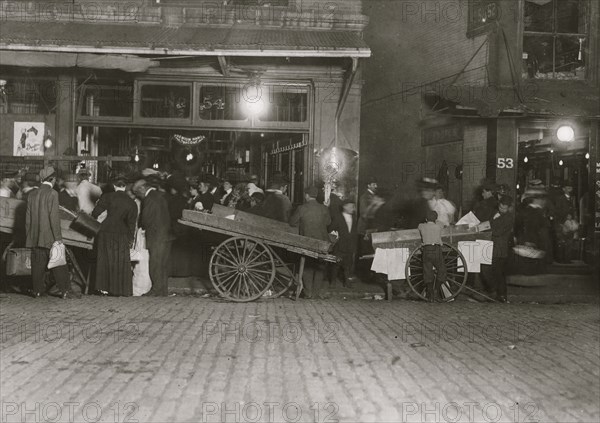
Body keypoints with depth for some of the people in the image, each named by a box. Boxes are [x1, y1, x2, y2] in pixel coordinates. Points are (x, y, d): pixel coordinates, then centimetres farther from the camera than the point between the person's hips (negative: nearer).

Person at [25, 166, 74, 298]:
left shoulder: (32, 194, 8)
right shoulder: (52, 194, -10)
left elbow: (28, 217, 10)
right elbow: (54, 217, -14)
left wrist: (28, 236, 17)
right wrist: (58, 237, -11)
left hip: (34, 237, 5)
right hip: (49, 237, -5)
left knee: (38, 264, 10)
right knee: (58, 264, 1)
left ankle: (38, 290, 13)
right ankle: (64, 290, 2)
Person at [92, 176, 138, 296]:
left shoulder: (108, 197, -3)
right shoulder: (132, 203, 1)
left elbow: (96, 212, -5)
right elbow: (131, 223, 1)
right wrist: (131, 239, 7)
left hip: (106, 231, 0)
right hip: (122, 234, 0)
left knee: (106, 260, 10)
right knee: (122, 262, 8)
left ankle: (105, 287, 11)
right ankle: (122, 289, 8)